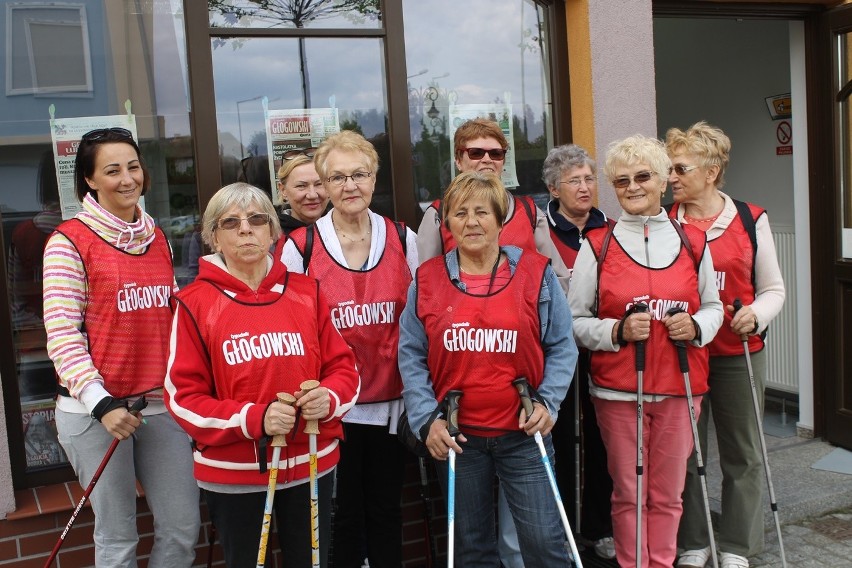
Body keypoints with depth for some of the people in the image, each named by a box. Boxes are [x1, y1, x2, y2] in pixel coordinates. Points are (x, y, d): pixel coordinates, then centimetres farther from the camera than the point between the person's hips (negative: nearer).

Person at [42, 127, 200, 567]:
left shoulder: (157, 238, 11)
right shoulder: (69, 240, -6)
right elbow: (62, 335, -10)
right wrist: (100, 403, -18)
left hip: (161, 403, 5)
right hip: (95, 409, -5)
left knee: (183, 529, 9)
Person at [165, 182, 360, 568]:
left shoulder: (305, 292, 2)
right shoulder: (195, 303, -7)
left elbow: (342, 367, 6)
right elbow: (183, 396, -8)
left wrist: (329, 398, -16)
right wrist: (253, 418, -21)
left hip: (310, 464, 3)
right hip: (232, 473, -2)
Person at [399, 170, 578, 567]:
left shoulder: (536, 274, -1)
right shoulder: (427, 280, 1)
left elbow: (562, 347, 3)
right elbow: (411, 357, 3)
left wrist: (547, 402, -9)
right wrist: (427, 419, -7)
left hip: (523, 432, -1)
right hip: (455, 437, 1)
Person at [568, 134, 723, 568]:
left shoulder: (692, 243, 6)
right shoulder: (596, 246, -2)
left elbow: (713, 306, 15)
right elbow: (575, 321, -2)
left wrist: (695, 327, -6)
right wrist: (618, 330, -18)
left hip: (679, 386, 2)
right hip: (617, 389, -2)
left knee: (667, 493, 12)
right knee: (628, 493, 8)